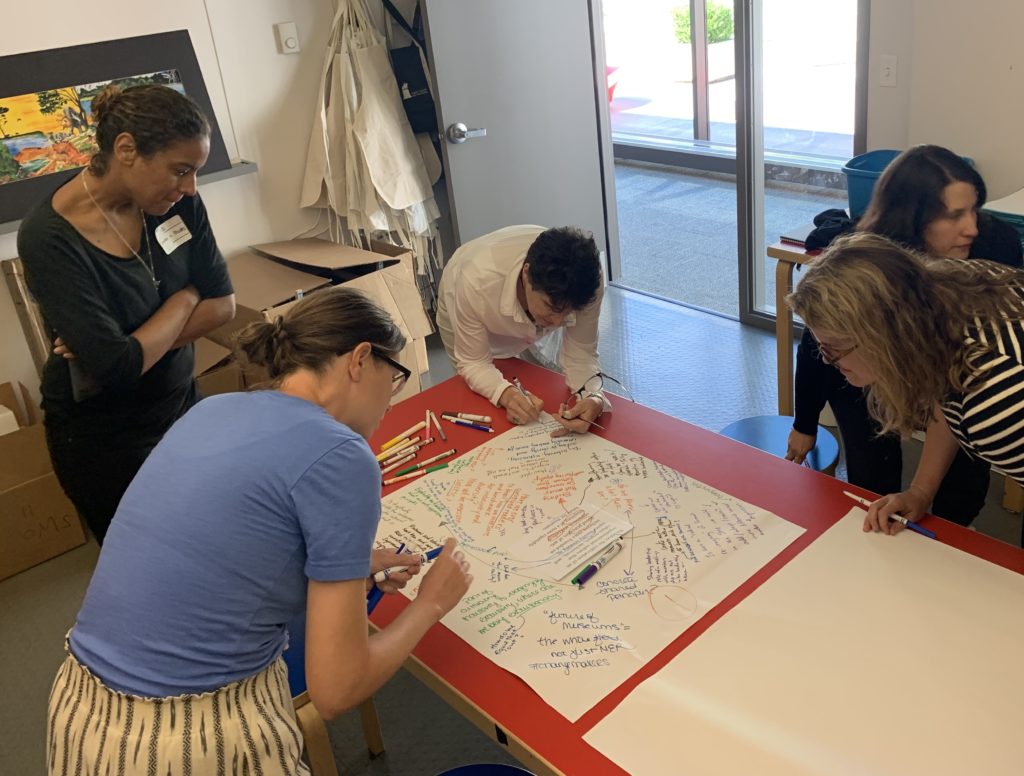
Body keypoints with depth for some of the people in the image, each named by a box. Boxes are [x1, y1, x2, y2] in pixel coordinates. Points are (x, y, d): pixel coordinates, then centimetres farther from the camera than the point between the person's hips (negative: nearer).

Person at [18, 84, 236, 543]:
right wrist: (185, 299, -15)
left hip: (180, 405, 5)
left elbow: (223, 303, -6)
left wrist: (135, 344, -20)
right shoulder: (49, 238, -24)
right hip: (105, 440, -5)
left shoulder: (177, 203, -9)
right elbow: (119, 366, -29)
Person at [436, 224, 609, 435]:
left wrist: (593, 398, -52)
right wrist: (506, 393, -54)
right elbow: (472, 363, -33)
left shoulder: (585, 281, -42)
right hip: (463, 312, -2)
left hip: (534, 315, 2)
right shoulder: (477, 281, -47)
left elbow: (581, 354, -30)